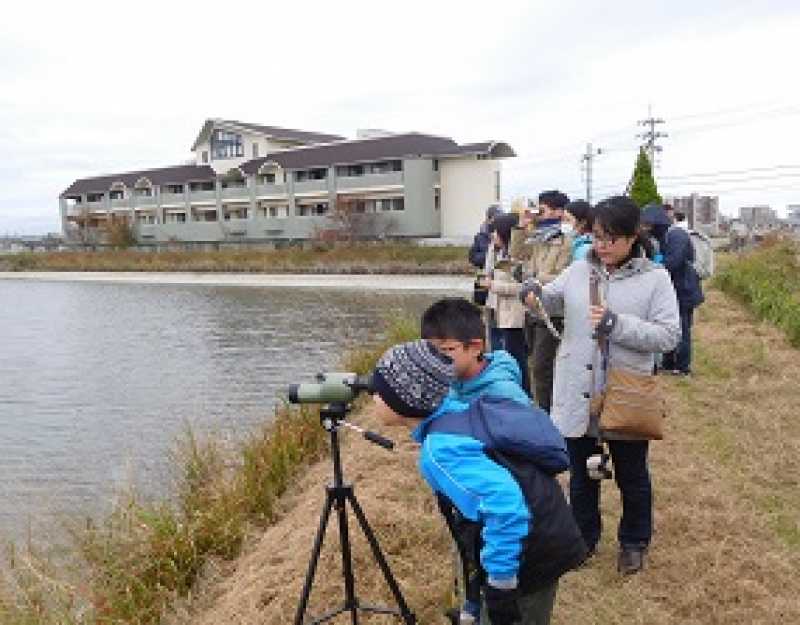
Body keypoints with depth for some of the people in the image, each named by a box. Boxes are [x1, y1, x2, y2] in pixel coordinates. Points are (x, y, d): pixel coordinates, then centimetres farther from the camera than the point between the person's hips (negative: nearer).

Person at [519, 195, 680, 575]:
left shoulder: (655, 279, -8)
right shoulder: (578, 271, 2)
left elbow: (669, 336, -13)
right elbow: (551, 300, 10)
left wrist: (616, 324, -24)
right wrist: (533, 291, -13)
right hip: (577, 395, 3)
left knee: (632, 477, 18)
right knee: (581, 474, 19)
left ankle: (634, 543, 42)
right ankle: (584, 538, 41)